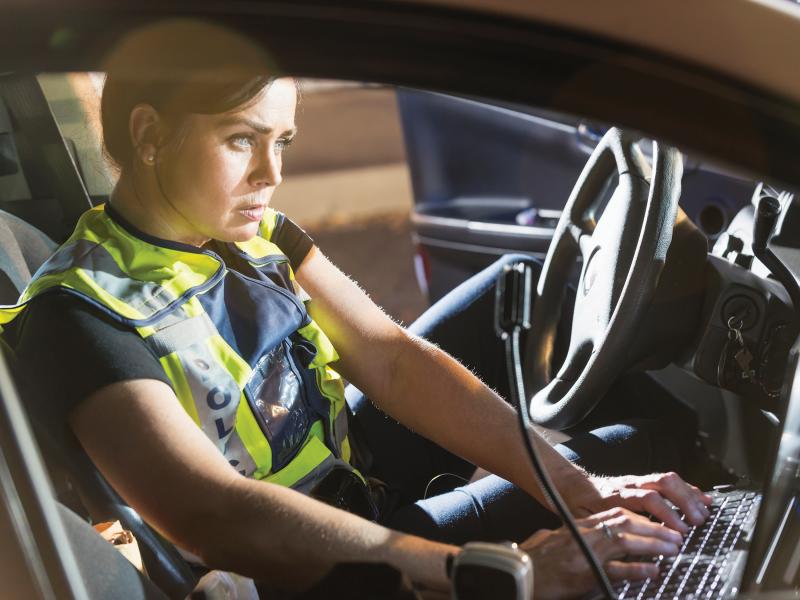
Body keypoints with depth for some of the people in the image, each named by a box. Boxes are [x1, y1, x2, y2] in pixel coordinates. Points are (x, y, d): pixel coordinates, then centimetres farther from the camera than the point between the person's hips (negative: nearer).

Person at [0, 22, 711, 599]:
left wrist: (579, 487, -16)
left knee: (620, 445, 7)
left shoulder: (260, 235, 3)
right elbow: (218, 515, -31)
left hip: (370, 522, 7)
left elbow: (393, 361, -5)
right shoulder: (79, 316, -19)